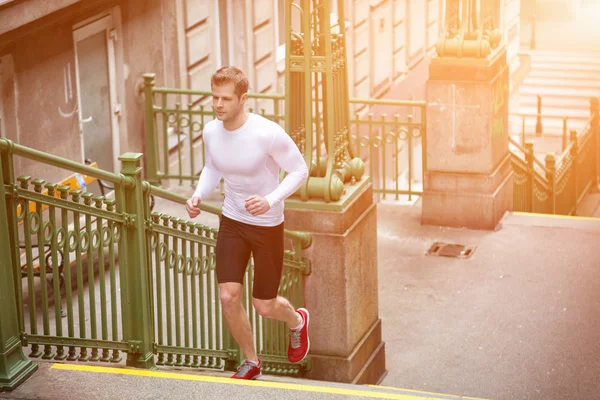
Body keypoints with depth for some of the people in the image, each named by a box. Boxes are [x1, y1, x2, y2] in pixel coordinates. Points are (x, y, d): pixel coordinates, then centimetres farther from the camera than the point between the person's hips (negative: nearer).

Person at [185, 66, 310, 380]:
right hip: (231, 222, 4)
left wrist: (270, 200, -30)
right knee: (228, 297, -6)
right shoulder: (210, 132, -8)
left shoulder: (267, 134, -25)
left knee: (264, 306, 4)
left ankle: (297, 321, 42)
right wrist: (198, 194, -9)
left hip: (268, 226, -4)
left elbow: (300, 170, -15)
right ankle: (251, 362, 19)